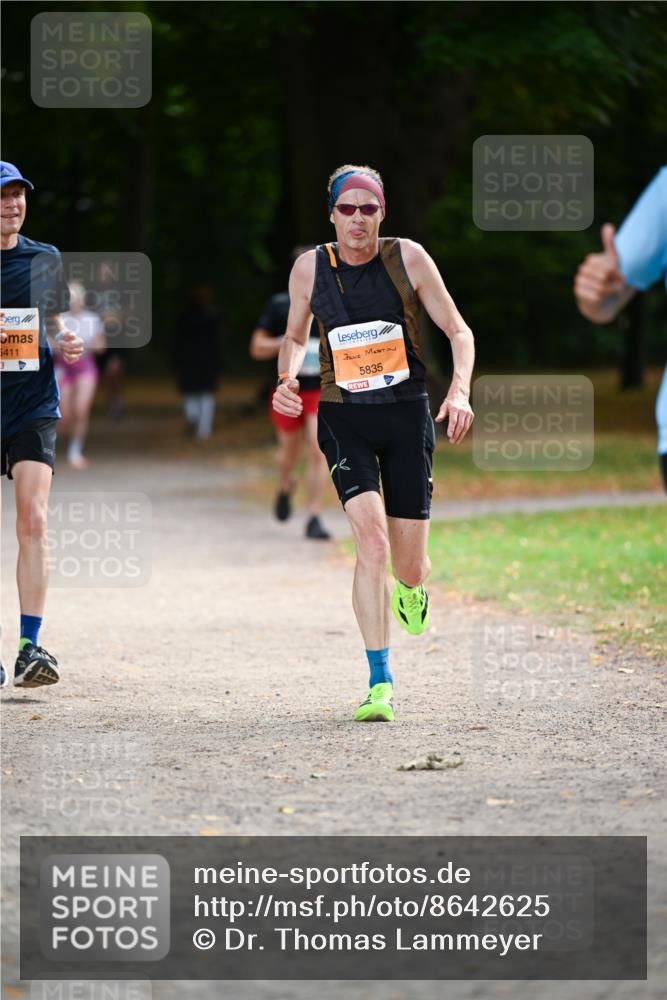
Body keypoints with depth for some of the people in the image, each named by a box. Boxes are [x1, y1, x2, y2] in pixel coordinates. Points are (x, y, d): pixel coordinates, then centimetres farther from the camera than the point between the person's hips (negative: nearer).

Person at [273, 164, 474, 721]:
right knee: (371, 541, -21)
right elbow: (296, 336, 16)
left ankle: (411, 588, 45)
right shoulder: (310, 268, -1)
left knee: (408, 566, 2)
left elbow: (458, 331, 1)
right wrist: (287, 378, -4)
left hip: (407, 413, 0)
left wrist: (460, 390, -15)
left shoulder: (408, 259, -4)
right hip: (344, 418, 0)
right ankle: (380, 684, -17)